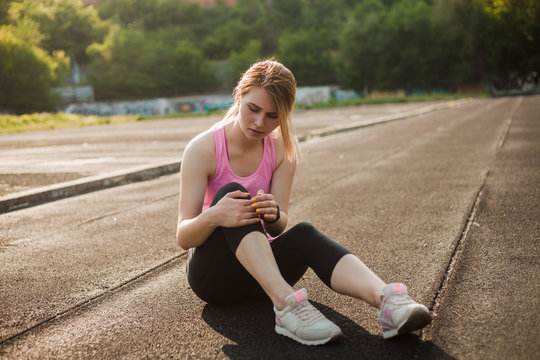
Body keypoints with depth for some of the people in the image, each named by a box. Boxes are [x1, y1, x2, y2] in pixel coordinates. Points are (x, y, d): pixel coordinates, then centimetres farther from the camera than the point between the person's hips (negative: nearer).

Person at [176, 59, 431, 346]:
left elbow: (279, 228, -10)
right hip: (213, 274, -2)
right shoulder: (203, 148, -13)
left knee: (304, 234, -30)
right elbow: (183, 238, -18)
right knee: (232, 191, -30)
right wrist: (212, 216, -41)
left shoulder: (282, 149, -3)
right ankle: (286, 302, -43)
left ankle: (386, 300, -48)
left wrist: (274, 215, -35)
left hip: (261, 271, 3)